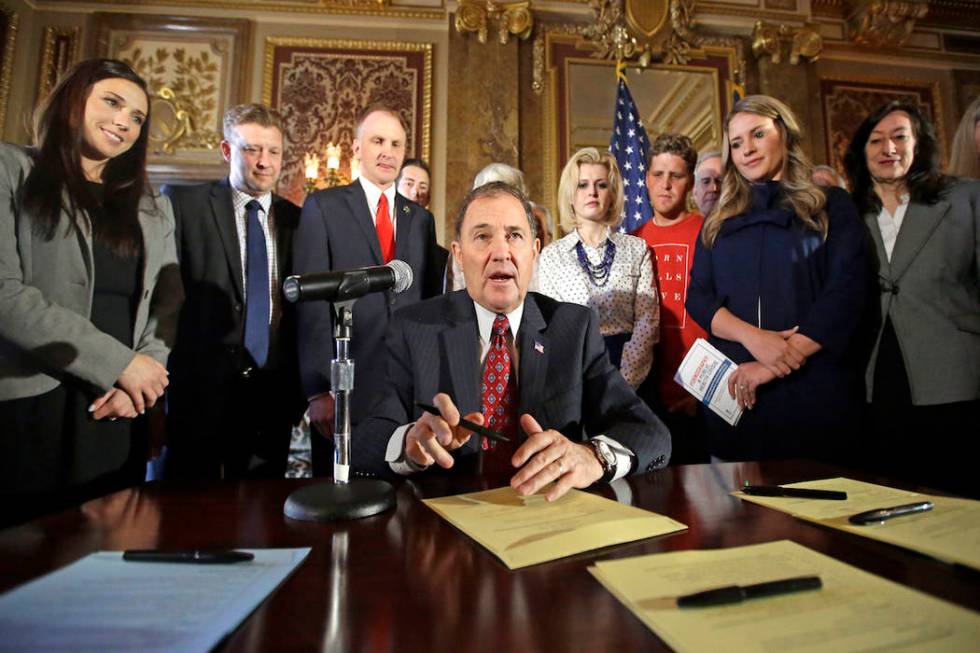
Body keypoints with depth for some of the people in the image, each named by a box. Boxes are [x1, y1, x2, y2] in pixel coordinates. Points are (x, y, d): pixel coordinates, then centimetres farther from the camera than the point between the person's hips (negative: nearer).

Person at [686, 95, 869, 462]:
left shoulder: (831, 205, 5)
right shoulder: (719, 221, 13)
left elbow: (847, 292, -7)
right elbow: (697, 297, 3)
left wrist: (776, 363, -17)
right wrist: (752, 337, -16)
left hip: (814, 387, -2)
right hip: (733, 391, 2)